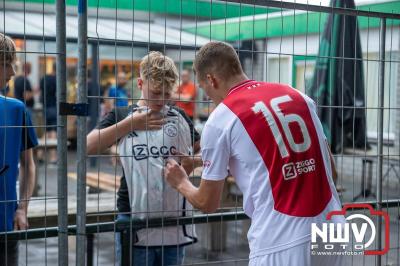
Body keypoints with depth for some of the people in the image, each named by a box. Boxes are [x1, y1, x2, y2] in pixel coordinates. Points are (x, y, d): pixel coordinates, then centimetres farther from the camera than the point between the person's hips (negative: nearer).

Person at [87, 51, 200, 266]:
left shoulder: (180, 117, 10)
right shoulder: (122, 116, 5)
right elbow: (89, 146, -9)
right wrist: (130, 124, -10)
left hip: (174, 222, 2)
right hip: (134, 220, -2)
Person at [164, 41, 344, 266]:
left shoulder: (220, 120, -4)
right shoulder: (299, 96, 9)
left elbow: (208, 203, 4)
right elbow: (331, 168, 14)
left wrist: (181, 183, 24)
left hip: (281, 245, -5)